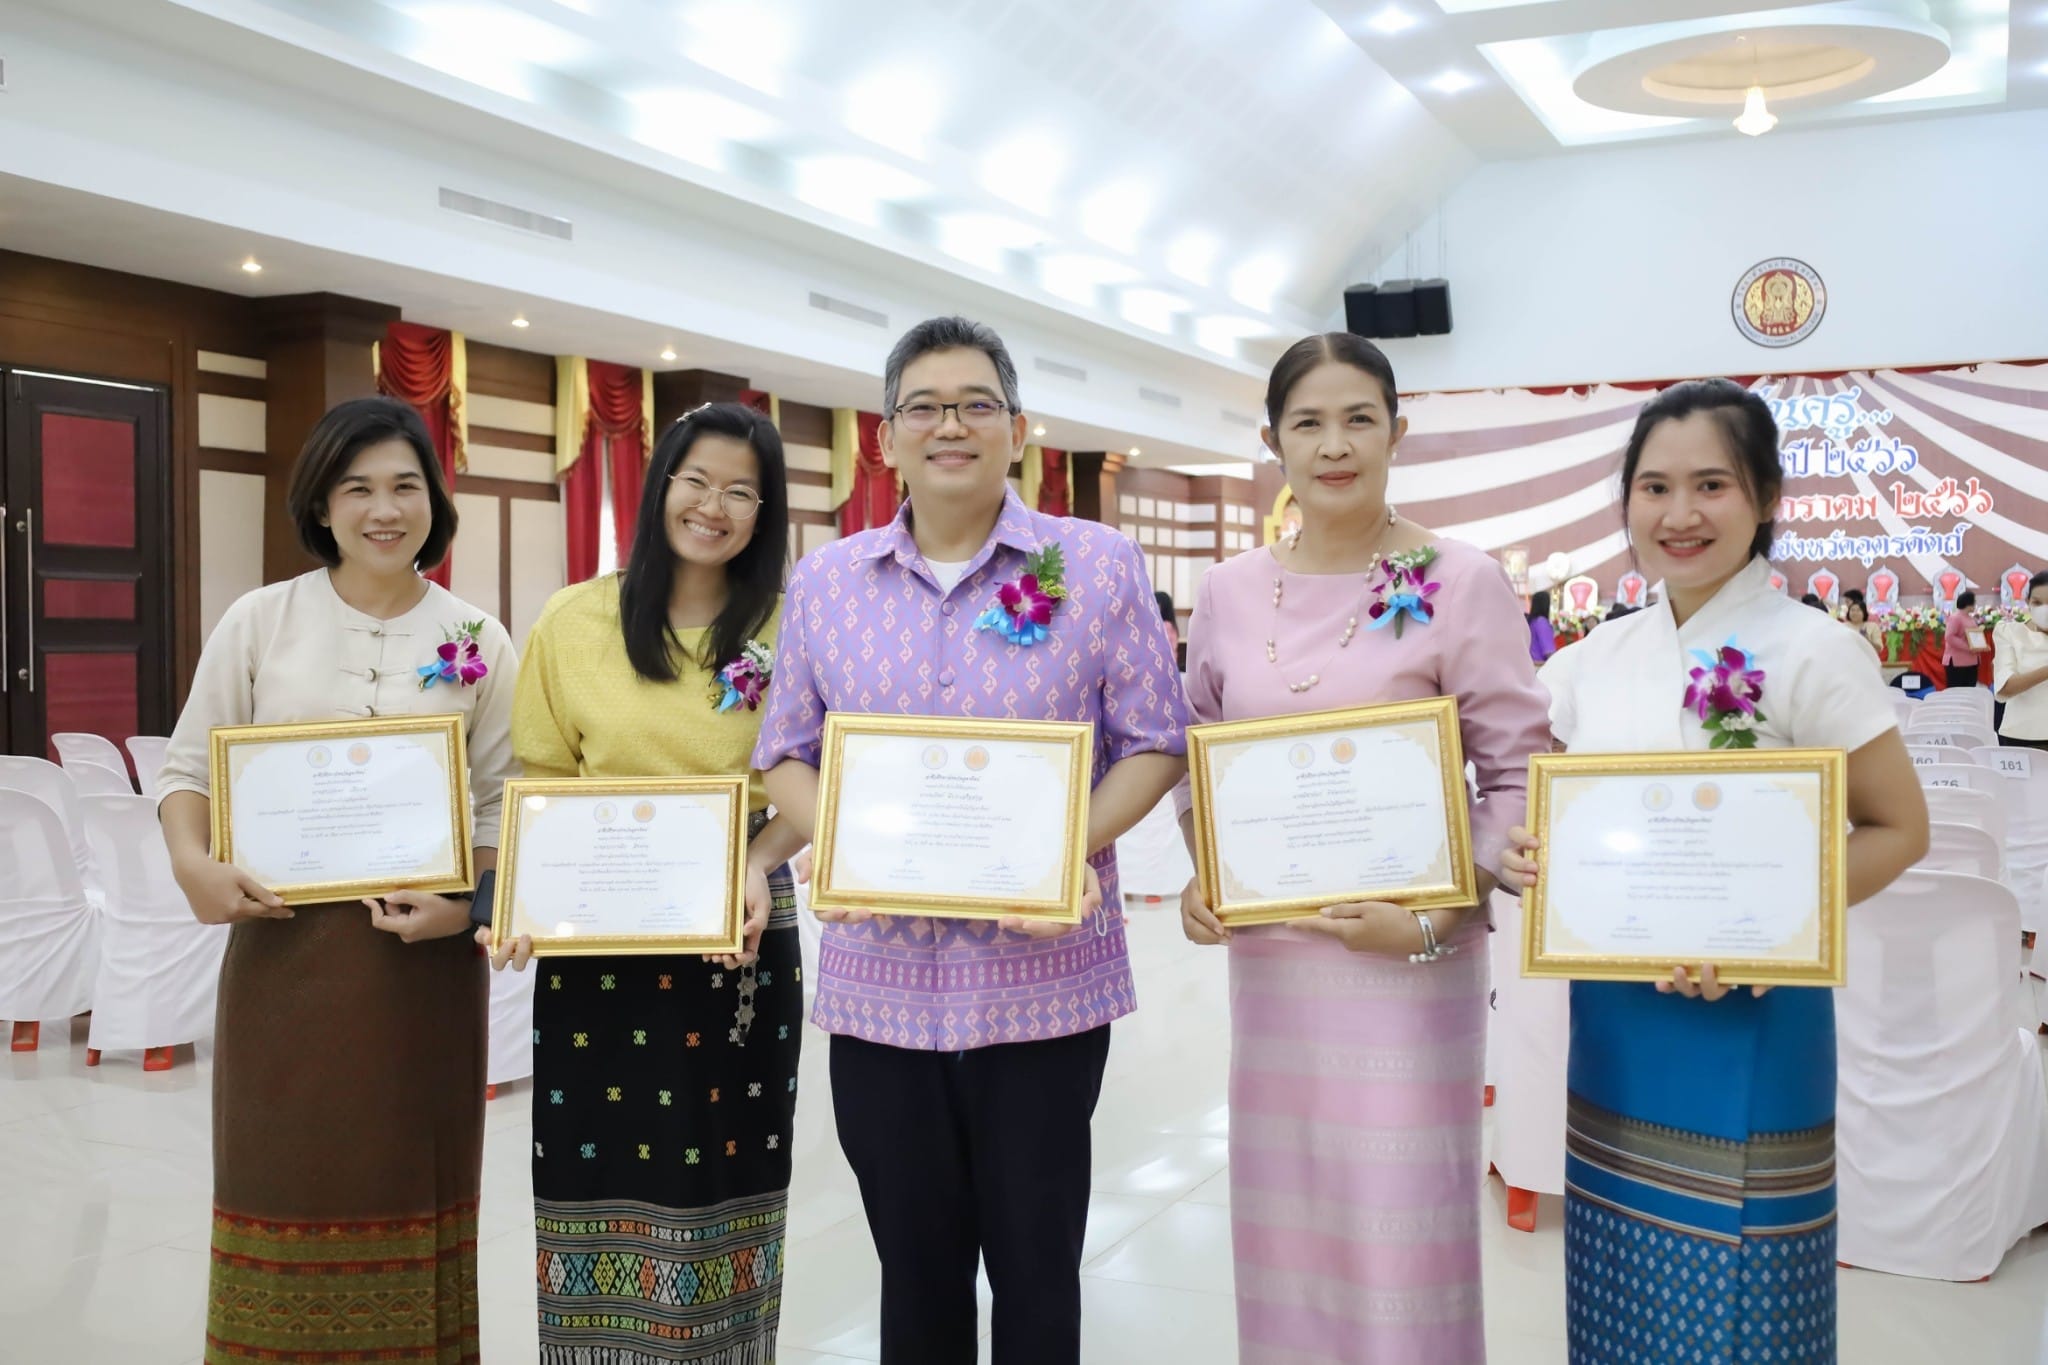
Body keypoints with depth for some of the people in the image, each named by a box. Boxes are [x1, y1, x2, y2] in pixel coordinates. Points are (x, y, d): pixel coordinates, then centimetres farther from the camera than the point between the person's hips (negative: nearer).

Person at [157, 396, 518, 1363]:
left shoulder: (479, 641, 3)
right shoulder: (258, 621, 1)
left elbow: (503, 803, 4)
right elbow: (189, 768, 4)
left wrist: (468, 906, -12)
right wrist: (192, 862, -14)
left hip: (422, 950, 0)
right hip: (285, 942, 0)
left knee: (410, 1190, 10)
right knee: (287, 1184, 7)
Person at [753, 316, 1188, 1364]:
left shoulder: (1098, 567, -1)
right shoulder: (823, 582, 6)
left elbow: (1154, 744, 1)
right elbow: (786, 753, 10)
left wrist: (1075, 850, -16)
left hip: (1044, 975, -2)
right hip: (879, 977, 2)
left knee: (1036, 1268, 10)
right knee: (915, 1268, 15)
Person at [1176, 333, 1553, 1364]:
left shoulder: (1460, 582, -7)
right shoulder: (1228, 591, 5)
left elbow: (1522, 778, -6)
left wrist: (1432, 920, -15)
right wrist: (1200, 878, 0)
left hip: (1406, 958, -4)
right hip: (1267, 952, 4)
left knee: (1399, 1227, 4)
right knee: (1281, 1220, 14)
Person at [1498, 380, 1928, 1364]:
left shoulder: (1811, 653, -10)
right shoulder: (1594, 659, 4)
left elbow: (1897, 830, -7)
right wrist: (1526, 858, -9)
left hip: (1749, 1015, -5)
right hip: (1613, 1012, 5)